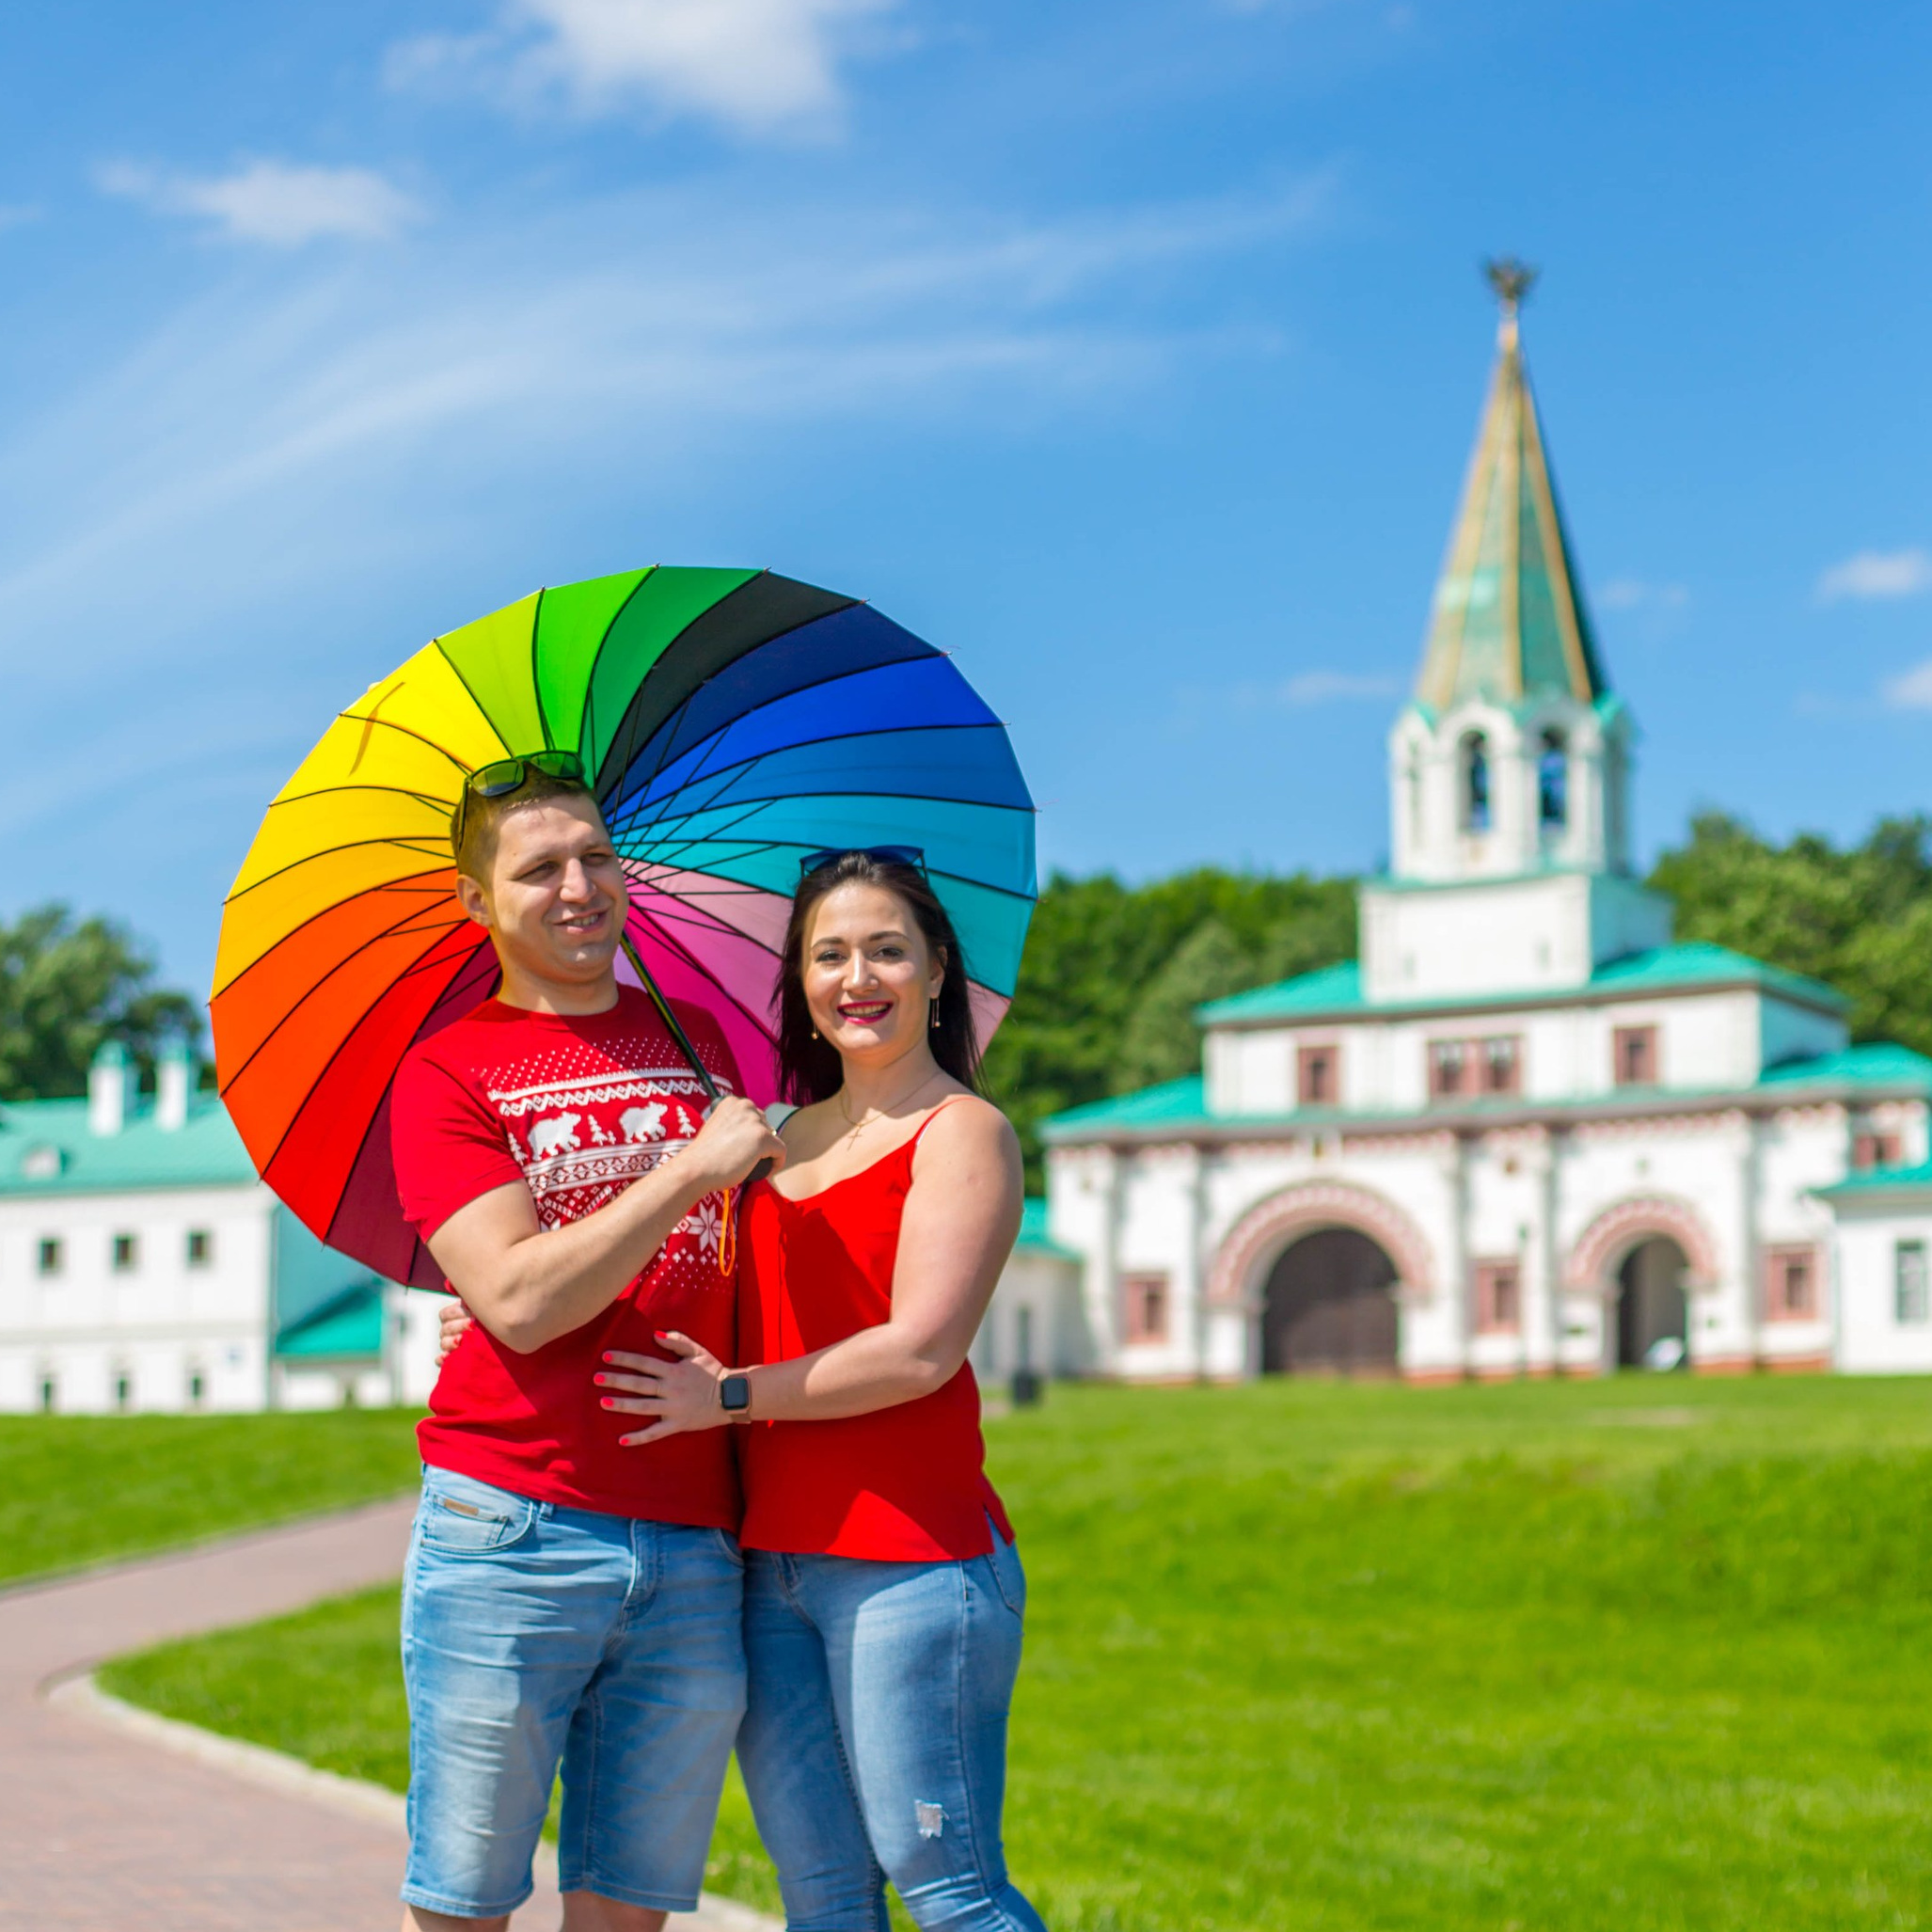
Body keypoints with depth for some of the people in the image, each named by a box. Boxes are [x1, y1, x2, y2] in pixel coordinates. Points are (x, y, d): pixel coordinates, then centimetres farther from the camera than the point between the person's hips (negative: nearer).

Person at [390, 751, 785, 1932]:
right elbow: (519, 1300, -12)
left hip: (696, 1548, 4)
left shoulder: (699, 1043, 15)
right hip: (509, 1531, -4)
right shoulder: (447, 1072, 1)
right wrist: (691, 1169, -13)